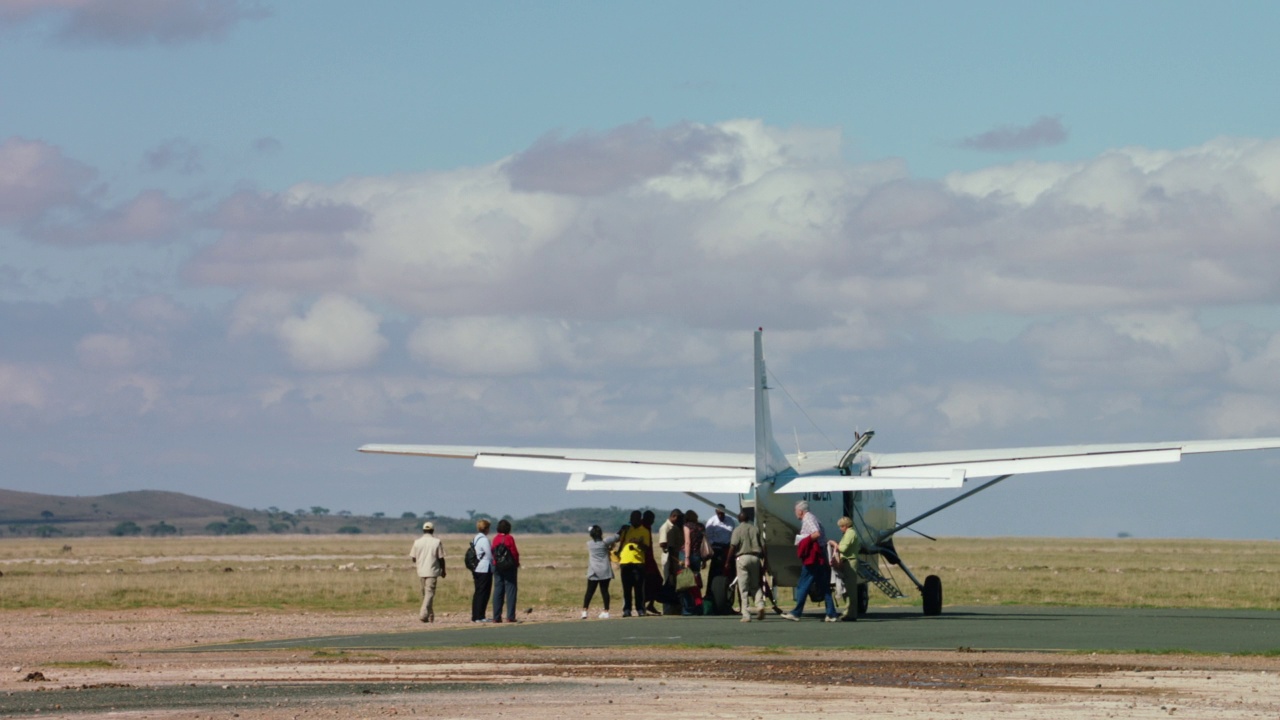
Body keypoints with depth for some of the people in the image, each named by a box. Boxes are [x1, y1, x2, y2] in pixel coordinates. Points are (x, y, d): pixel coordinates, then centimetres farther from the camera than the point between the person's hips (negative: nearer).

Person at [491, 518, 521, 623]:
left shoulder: (495, 539, 4)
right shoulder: (509, 538, -11)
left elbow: (493, 553, 4)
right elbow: (514, 553, -10)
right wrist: (517, 564, 3)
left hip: (497, 567, 5)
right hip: (509, 567, -5)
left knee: (498, 591, 7)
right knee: (510, 591, 0)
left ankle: (496, 617, 6)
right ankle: (510, 616, -3)